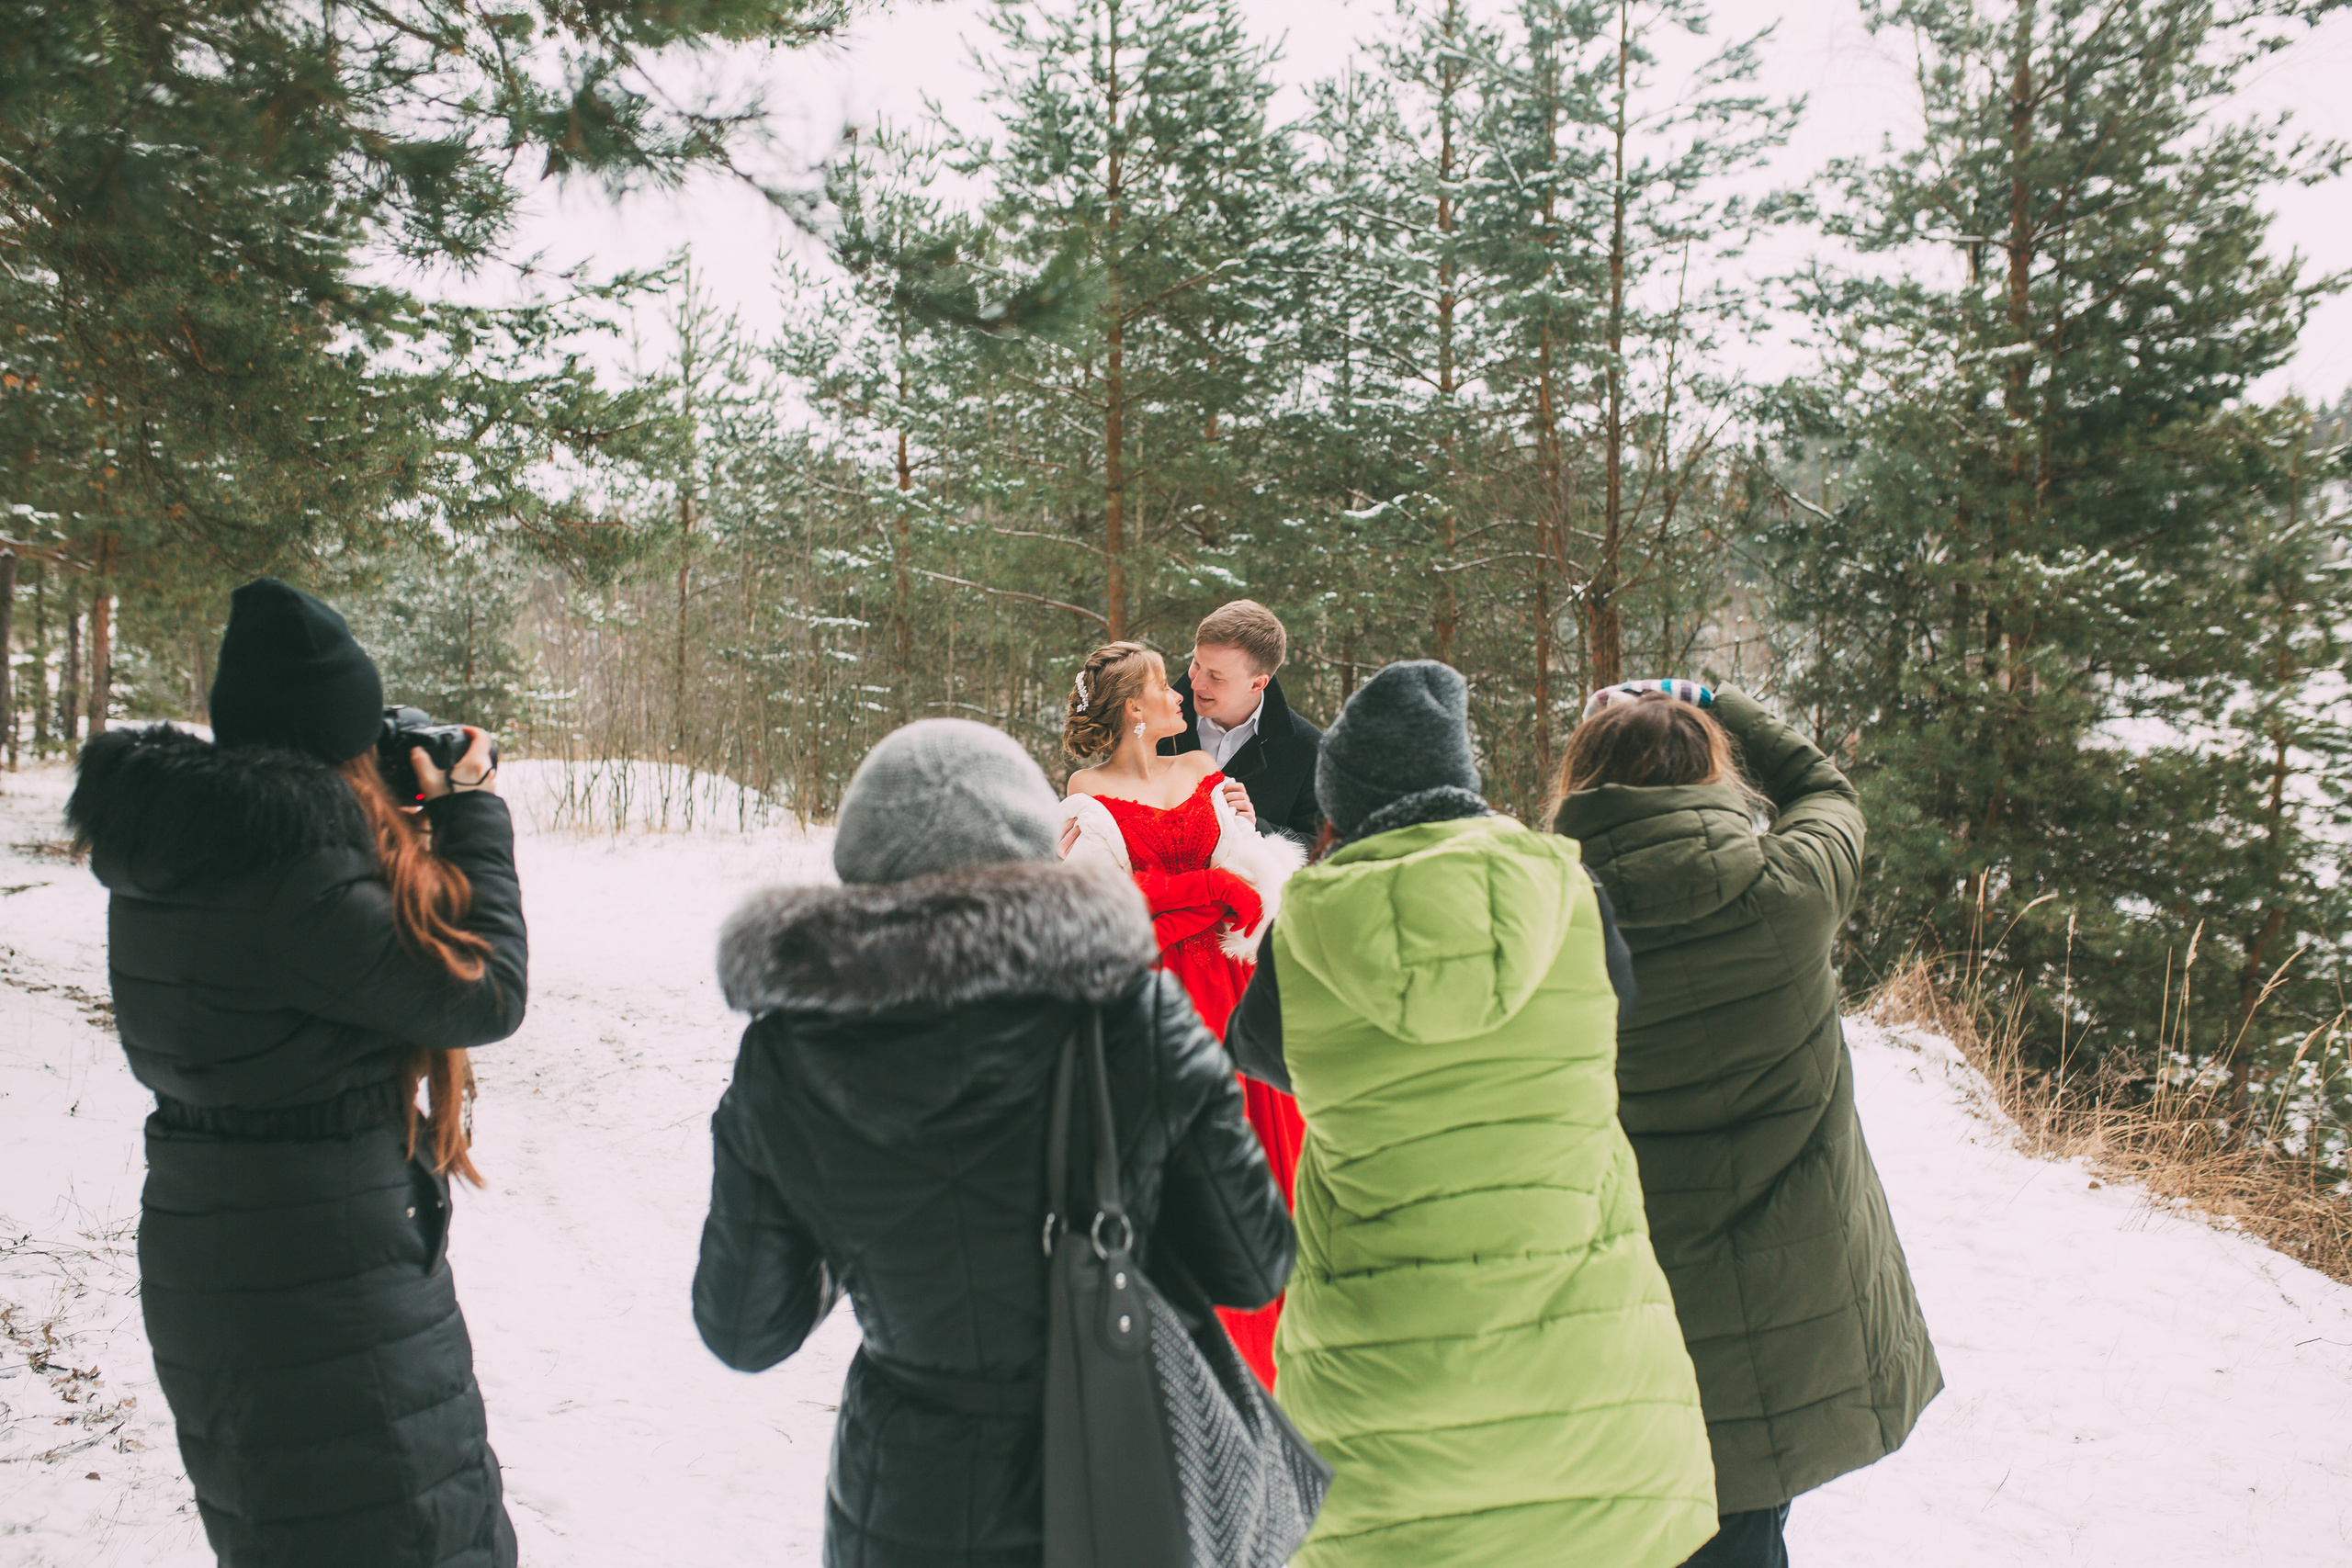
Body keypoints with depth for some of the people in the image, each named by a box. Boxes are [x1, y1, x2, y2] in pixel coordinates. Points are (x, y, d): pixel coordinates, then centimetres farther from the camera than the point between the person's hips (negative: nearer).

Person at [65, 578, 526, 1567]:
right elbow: (485, 993, -19)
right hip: (331, 1290, -9)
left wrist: (411, 822, 6)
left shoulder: (159, 862, 2)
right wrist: (471, 816, -8)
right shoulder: (299, 873, -26)